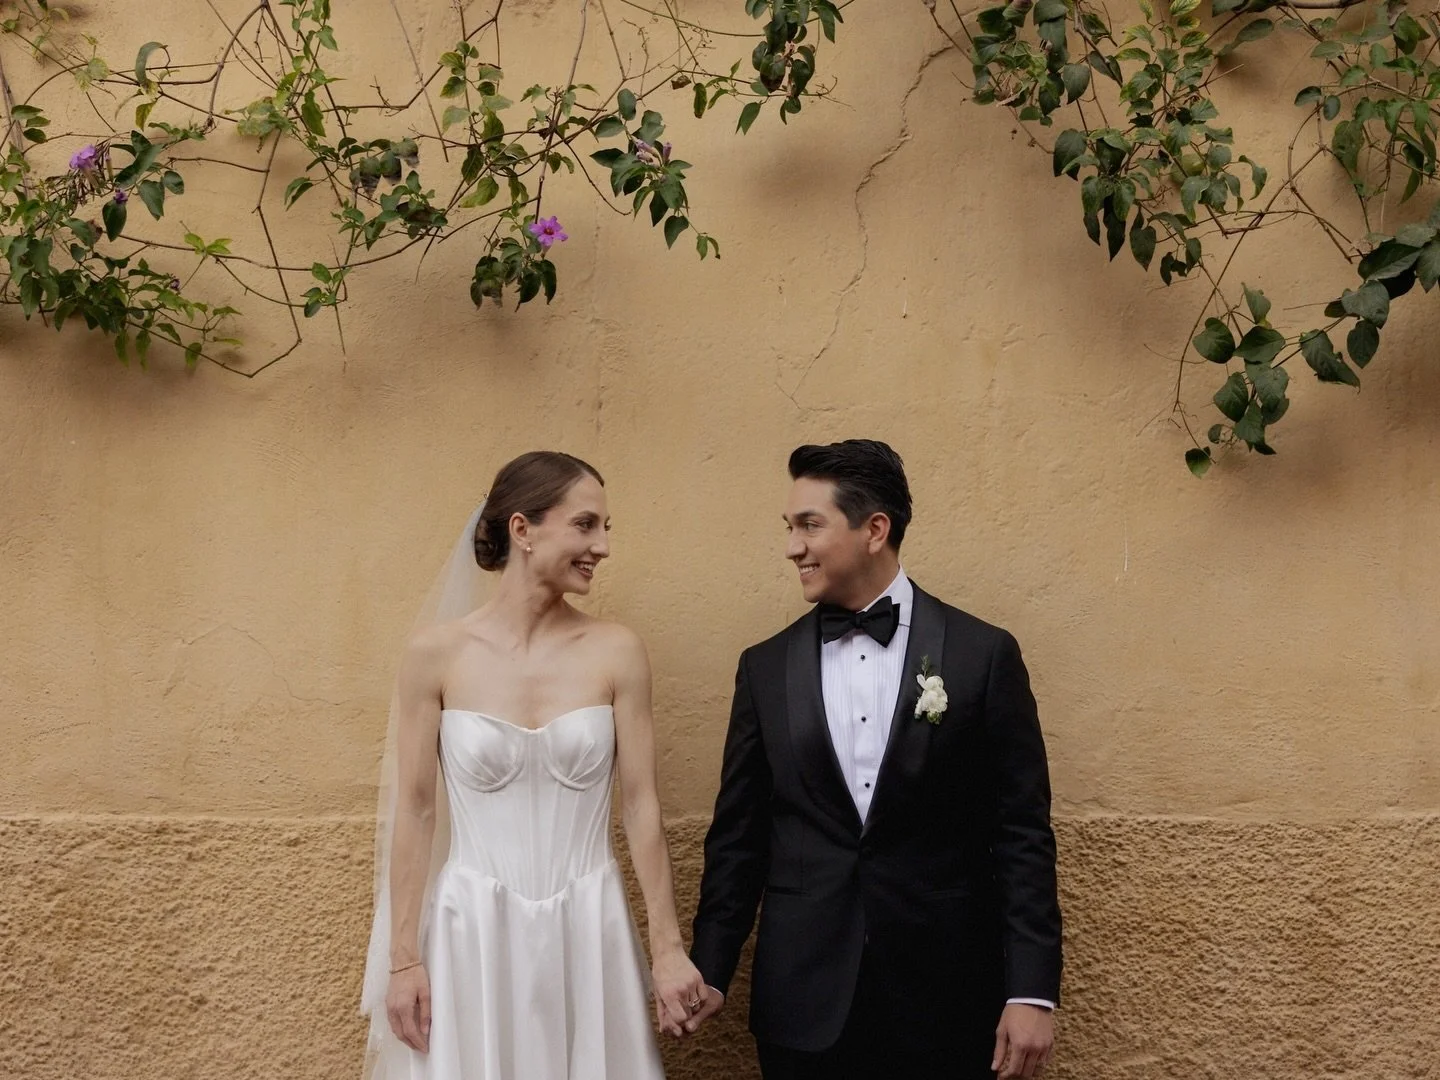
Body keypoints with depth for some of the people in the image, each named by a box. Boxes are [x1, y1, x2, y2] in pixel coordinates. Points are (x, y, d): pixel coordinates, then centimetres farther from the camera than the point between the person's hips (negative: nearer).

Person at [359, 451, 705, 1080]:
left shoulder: (616, 653, -2)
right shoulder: (438, 652, -4)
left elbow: (640, 803, 0)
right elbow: (414, 810, -1)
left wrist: (668, 948, 0)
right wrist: (403, 959, -3)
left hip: (587, 935, 1)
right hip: (474, 934, -1)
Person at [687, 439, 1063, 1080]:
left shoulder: (983, 655, -2)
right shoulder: (765, 668, 6)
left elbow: (1021, 831, -3)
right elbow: (738, 834, 9)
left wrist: (1031, 990, -8)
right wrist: (709, 971, 5)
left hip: (946, 998, -2)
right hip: (803, 1001, 2)